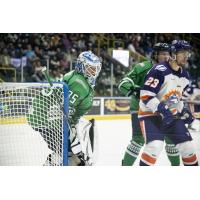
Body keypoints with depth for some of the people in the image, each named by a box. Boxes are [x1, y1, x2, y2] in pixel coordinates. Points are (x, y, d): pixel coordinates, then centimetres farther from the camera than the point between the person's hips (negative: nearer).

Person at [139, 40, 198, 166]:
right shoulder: (159, 70, -21)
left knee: (187, 145, 5)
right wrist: (160, 109, -32)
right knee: (155, 145, -27)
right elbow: (146, 96, -24)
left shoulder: (185, 75, 6)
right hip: (151, 114, -8)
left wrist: (183, 111, 8)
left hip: (171, 115, 8)